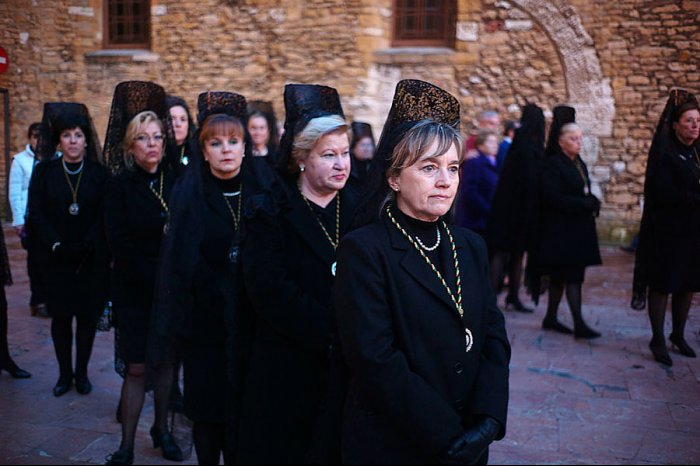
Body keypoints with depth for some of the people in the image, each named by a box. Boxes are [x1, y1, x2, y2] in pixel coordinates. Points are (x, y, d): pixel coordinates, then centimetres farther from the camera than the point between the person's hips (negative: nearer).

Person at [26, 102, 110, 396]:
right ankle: (64, 373, 18)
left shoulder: (99, 174, 0)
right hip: (56, 260, 1)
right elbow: (36, 214, -2)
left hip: (91, 260, 0)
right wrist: (57, 246, -13)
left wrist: (84, 248, -14)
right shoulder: (44, 172, 2)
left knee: (87, 316, 5)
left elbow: (103, 217, -3)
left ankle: (82, 372, 17)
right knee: (60, 316, 7)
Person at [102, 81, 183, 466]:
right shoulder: (120, 186, -4)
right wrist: (155, 277, -15)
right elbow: (119, 243, -9)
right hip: (134, 290, -2)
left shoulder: (176, 181, 3)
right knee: (137, 368, 1)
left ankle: (162, 429, 29)